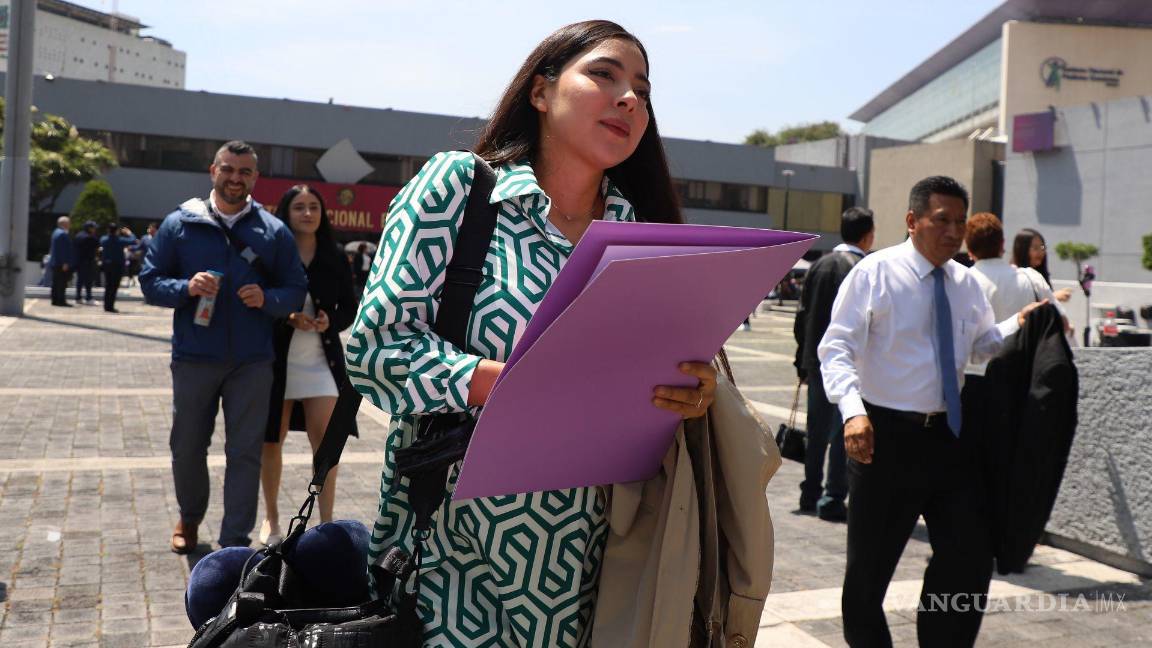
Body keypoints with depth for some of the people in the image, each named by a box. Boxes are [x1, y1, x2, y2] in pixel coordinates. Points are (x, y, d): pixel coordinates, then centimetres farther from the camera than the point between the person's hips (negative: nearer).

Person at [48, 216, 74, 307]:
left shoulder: (56, 232, 16)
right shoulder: (62, 234, -17)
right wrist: (65, 263, -21)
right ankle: (61, 300, -7)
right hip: (62, 263, -11)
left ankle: (55, 300, 17)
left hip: (55, 262, 11)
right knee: (62, 283, -7)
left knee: (56, 283, 13)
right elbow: (62, 250, -21)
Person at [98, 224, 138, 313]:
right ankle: (110, 306, -5)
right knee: (114, 286, -2)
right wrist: (129, 233, 7)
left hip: (106, 265, 5)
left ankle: (107, 306, 16)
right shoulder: (120, 240, -14)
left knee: (108, 286, 14)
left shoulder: (103, 239, -1)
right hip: (117, 265, -5)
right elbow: (133, 240, -11)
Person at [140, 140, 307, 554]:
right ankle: (190, 517, 39)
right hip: (193, 359, 0)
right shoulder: (180, 223, 4)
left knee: (245, 451, 2)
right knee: (187, 447, 13)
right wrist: (186, 288, -16)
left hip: (252, 362, 0)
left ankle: (235, 542, 11)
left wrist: (267, 298, -16)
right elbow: (150, 280, 4)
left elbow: (295, 291, 5)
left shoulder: (274, 231, 5)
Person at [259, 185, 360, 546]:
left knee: (326, 441, -5)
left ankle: (326, 523, 6)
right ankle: (271, 518, 26)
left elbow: (349, 309, 9)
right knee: (271, 441, 9)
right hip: (277, 359, -1)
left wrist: (331, 321, -12)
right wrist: (286, 319, -19)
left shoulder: (335, 259, 4)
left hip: (321, 360, 1)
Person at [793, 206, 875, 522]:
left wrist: (803, 359, 13)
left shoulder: (820, 265, 5)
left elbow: (802, 316, 7)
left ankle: (810, 494, 23)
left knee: (817, 430, 15)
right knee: (844, 432, 2)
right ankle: (833, 499, 5)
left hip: (818, 362, 6)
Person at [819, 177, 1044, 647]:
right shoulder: (875, 273, -8)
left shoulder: (966, 282, 10)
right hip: (885, 435, -5)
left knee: (970, 558, 9)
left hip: (950, 434, 6)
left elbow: (982, 344, 21)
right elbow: (837, 348, -16)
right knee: (870, 561, 7)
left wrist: (1018, 324, 0)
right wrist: (853, 410, -32)